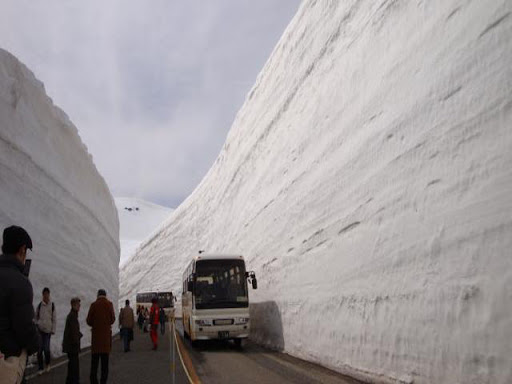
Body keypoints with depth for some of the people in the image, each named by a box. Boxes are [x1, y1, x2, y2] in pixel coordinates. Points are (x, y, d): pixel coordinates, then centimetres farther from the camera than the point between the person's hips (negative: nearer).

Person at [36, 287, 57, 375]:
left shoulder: (52, 305, -1)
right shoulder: (40, 305, 0)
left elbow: (54, 318, 3)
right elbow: (36, 316, 11)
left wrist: (53, 330, 0)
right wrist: (36, 325, 1)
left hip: (48, 329, -1)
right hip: (40, 329, 1)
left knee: (46, 348, -3)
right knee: (40, 348, -1)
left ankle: (48, 363, 24)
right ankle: (40, 367, 11)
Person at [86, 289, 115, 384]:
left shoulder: (94, 305, -4)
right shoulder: (109, 304, -3)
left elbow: (89, 321, -2)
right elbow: (113, 319, 0)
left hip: (96, 334, 0)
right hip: (106, 334, 0)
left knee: (94, 360, 8)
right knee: (105, 361, 7)